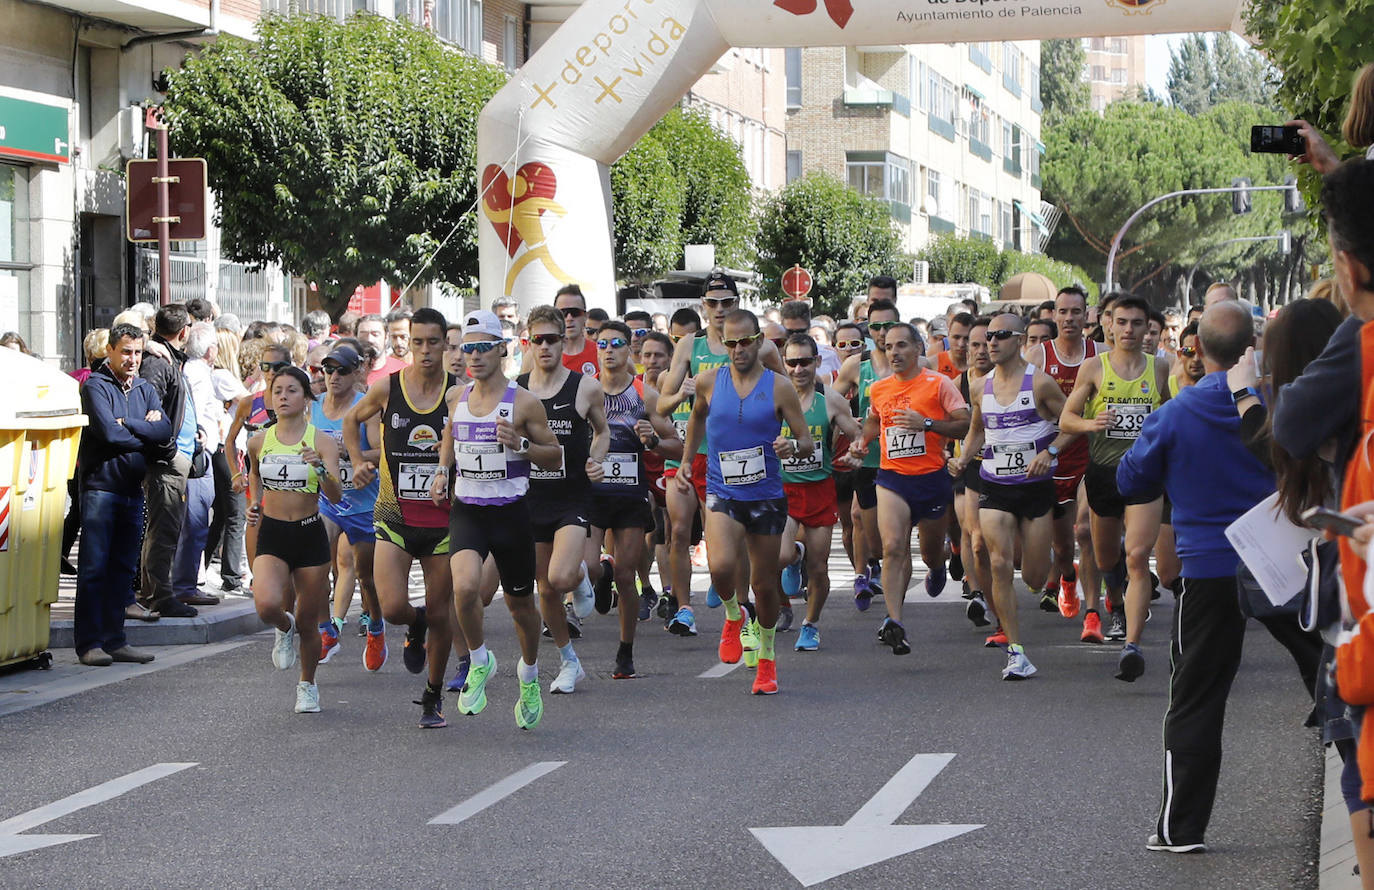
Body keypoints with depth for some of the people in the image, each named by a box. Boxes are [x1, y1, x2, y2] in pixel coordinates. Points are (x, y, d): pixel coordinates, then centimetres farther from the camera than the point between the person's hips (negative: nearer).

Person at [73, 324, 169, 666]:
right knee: (94, 567, -6)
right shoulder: (96, 387, -5)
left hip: (133, 489, 6)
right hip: (100, 486, -6)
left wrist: (127, 425, -12)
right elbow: (109, 432, -18)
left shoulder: (145, 389, 14)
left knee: (123, 568, 8)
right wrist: (146, 433, -5)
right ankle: (89, 642, -4)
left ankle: (114, 640, 14)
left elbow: (165, 429, -1)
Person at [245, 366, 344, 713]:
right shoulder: (258, 441, 2)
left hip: (310, 535, -1)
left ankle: (307, 685, 32)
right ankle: (284, 628, 12)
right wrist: (254, 503, 8)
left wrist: (321, 468, -34)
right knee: (267, 605, -25)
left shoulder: (322, 442, -7)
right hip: (271, 534, 1)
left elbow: (335, 496, -17)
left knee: (308, 620, 7)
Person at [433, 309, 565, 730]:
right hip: (466, 510, 2)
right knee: (465, 586, -24)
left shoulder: (524, 402, -7)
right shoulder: (455, 398, 5)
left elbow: (555, 457, -1)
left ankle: (529, 675, 38)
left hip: (510, 511, -2)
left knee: (520, 603, 11)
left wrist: (520, 444, -18)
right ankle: (479, 662, 1)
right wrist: (442, 471, 8)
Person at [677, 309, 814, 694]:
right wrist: (686, 460, 20)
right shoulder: (709, 382, 1)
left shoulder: (779, 387, -4)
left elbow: (808, 442, -2)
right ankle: (733, 615, 8)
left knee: (764, 583, 7)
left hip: (767, 496, 0)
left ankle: (766, 657, 30)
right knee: (721, 567, -25)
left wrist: (793, 446, -24)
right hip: (722, 493, 0)